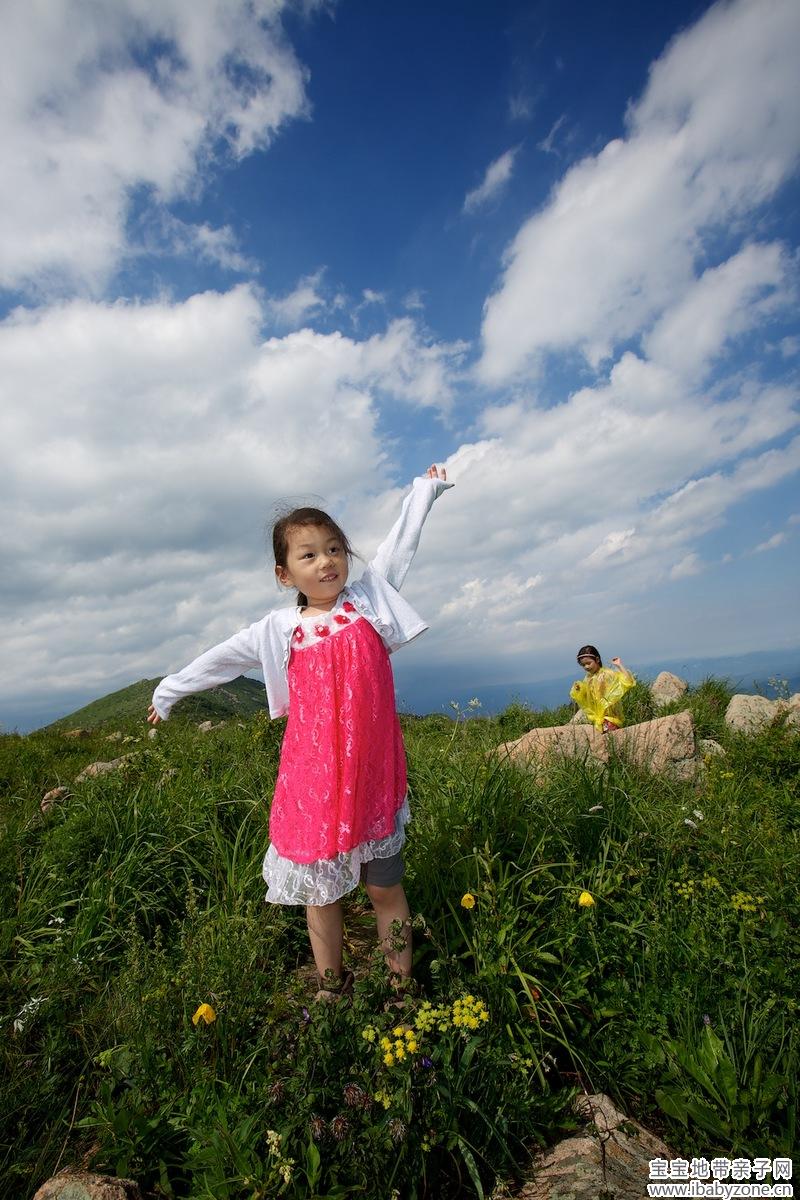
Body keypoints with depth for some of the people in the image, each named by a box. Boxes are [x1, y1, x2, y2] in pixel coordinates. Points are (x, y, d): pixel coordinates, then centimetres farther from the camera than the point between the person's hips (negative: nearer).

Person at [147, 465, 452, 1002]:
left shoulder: (369, 598, 1)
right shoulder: (280, 630, 2)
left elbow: (400, 544, 9)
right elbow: (222, 659, 14)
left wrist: (425, 489, 18)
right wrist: (170, 690, 25)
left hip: (373, 773, -1)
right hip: (312, 778, 1)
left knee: (385, 887, 12)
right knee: (320, 891, 15)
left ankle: (402, 985, 32)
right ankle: (331, 989, 37)